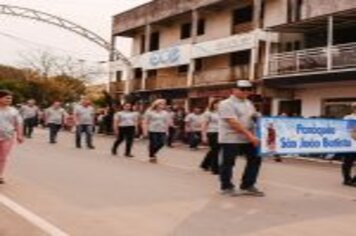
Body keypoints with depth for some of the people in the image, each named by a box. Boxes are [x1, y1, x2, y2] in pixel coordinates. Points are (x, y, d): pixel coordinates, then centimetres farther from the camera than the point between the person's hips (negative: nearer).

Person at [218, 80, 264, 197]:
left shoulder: (248, 103, 14)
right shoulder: (226, 104, -13)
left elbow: (255, 118, 20)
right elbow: (233, 123, -22)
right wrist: (250, 135, -27)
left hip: (248, 139, 8)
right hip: (231, 139, -8)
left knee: (255, 159, 7)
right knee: (228, 163, 1)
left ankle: (247, 186, 17)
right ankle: (226, 187, 17)